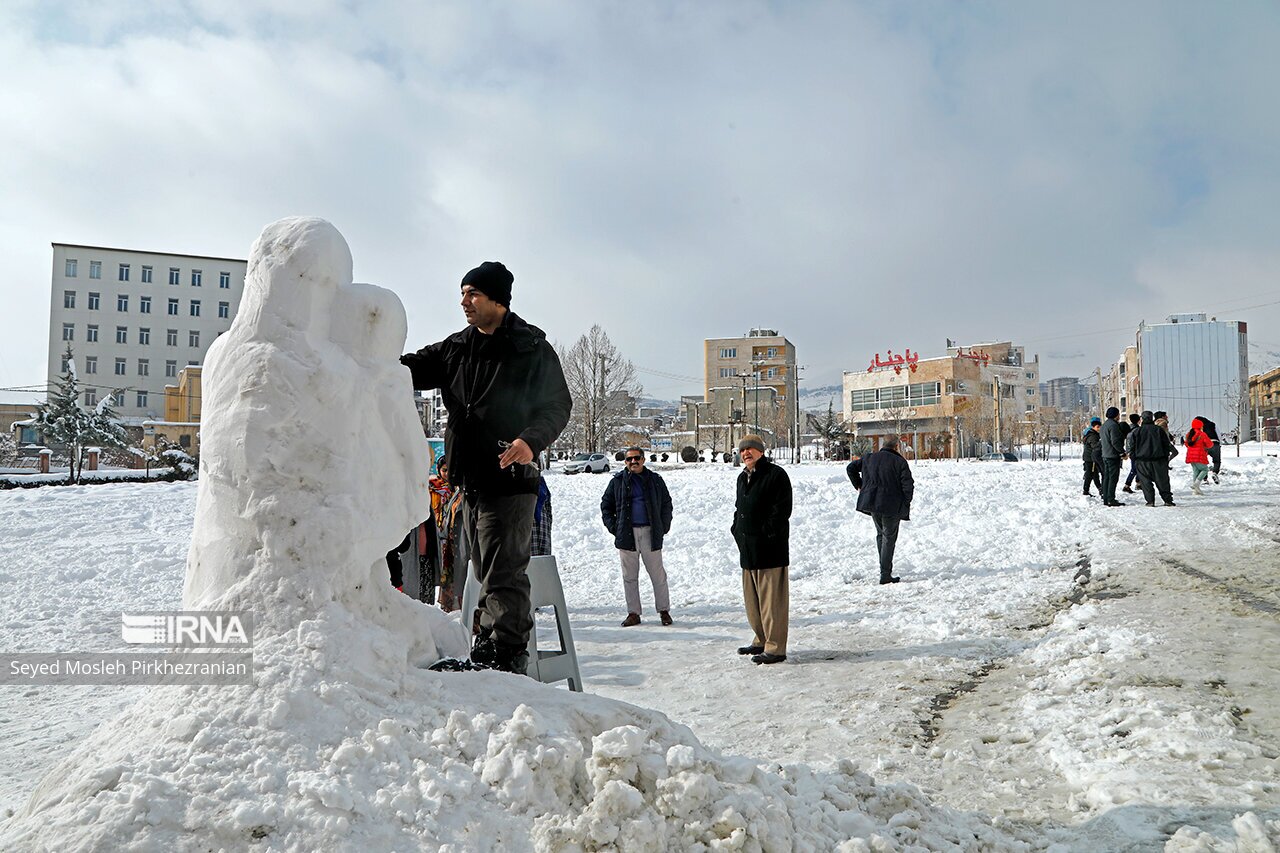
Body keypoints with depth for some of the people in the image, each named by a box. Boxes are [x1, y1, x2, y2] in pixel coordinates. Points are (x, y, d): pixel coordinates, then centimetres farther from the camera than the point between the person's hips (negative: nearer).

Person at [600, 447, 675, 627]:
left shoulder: (655, 480, 7)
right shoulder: (618, 481, 6)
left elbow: (666, 503, 14)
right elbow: (606, 505, 13)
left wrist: (664, 527, 4)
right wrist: (613, 526, 2)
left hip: (650, 532, -1)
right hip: (627, 534, 1)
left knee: (657, 574, 2)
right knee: (630, 576, 6)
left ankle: (664, 610, 13)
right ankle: (633, 613, 14)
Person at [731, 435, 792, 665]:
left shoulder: (776, 475, -10)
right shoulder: (743, 478, 17)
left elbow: (782, 510, -16)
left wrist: (766, 534, -16)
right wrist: (737, 530, 12)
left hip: (770, 550, -9)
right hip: (748, 550, 9)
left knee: (772, 600, -4)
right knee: (752, 600, 16)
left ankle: (775, 648, 2)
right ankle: (761, 640, 30)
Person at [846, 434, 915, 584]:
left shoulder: (869, 458, 7)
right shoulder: (899, 462, -7)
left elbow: (850, 468, 14)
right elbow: (908, 484, -11)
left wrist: (859, 486, 19)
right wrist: (906, 504, 1)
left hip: (872, 503, 5)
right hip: (891, 506, -4)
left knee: (880, 534, 22)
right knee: (889, 538, 3)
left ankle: (885, 568, 24)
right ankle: (885, 575, 0)